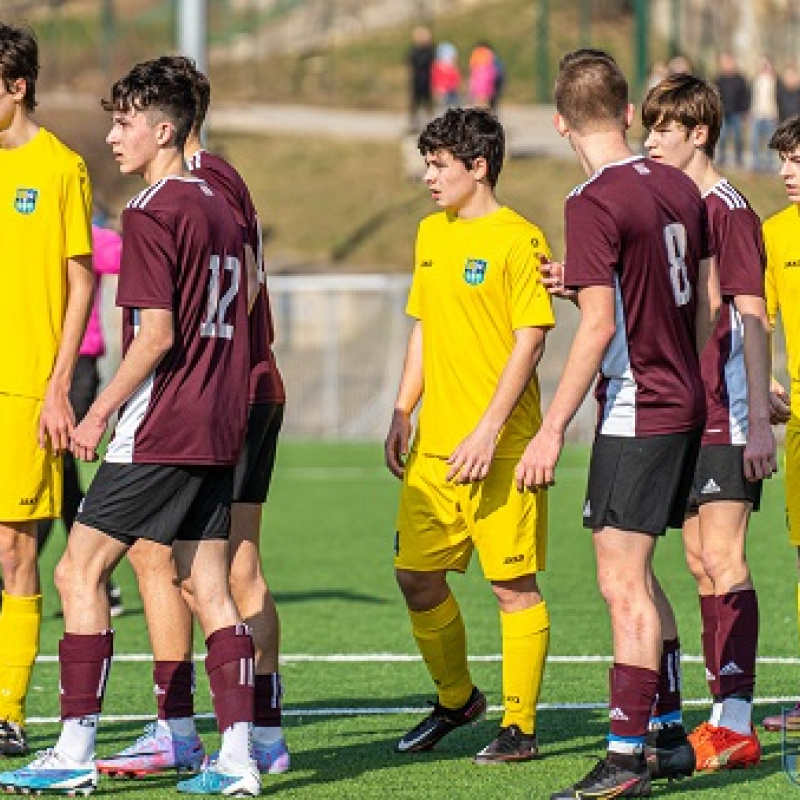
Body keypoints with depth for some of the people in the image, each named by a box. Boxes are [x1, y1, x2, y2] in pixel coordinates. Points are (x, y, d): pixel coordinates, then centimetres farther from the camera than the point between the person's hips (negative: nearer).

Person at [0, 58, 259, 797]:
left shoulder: (150, 211, -12)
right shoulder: (218, 208, 15)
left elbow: (157, 332, -18)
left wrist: (101, 410, -10)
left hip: (158, 432, -9)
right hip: (217, 431, 9)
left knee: (79, 572, -3)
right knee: (210, 588, 8)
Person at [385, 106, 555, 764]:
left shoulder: (518, 240, -9)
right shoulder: (432, 234, 14)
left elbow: (530, 340, -13)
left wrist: (489, 430, -18)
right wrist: (402, 412, 14)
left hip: (500, 446, -7)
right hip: (435, 441, 7)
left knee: (513, 584, -2)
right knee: (417, 575, 8)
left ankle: (520, 726, 5)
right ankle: (455, 699, 27)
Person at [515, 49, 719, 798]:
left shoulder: (593, 203, -16)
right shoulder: (679, 187, 7)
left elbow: (599, 325, -20)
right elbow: (708, 303, 14)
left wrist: (551, 430, -18)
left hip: (634, 412, -8)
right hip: (684, 406, 8)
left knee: (622, 582, -8)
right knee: (635, 576, 19)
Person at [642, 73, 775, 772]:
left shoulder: (728, 210, -11)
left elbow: (752, 319, -15)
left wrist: (759, 419, -19)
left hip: (726, 419, -9)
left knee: (723, 559, -11)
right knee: (701, 562, 10)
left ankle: (736, 722, -11)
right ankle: (723, 718, 15)